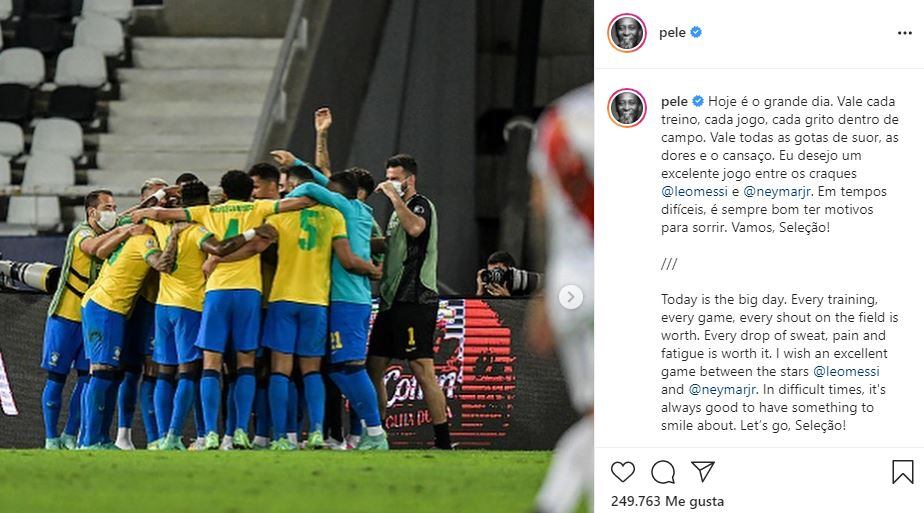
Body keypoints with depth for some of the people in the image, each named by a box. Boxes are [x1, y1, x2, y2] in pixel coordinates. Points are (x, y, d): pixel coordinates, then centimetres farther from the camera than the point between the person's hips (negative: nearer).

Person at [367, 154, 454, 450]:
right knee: (374, 367, 8)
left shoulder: (422, 205, -4)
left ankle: (443, 441, -12)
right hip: (392, 300, 10)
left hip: (415, 300, -10)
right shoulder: (398, 211, 24)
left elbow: (415, 228, -28)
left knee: (422, 369, -12)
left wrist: (394, 196, -18)